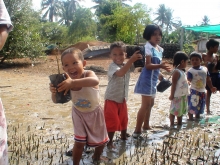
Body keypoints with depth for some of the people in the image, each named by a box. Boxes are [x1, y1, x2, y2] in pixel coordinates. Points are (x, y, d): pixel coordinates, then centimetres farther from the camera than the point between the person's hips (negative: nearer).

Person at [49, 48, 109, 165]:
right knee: (79, 142, -4)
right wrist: (54, 92, -41)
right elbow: (56, 100, -17)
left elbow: (95, 81, -58)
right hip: (79, 114, 1)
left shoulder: (88, 74, -32)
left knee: (101, 139, 18)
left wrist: (73, 82, -70)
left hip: (95, 113, 0)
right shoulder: (67, 82, -22)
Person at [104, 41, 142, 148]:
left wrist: (138, 59, -17)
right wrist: (131, 60, -48)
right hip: (111, 99, -7)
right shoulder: (112, 66, -23)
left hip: (122, 99, 7)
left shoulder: (126, 65, 3)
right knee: (112, 121, -5)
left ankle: (124, 137, 39)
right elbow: (120, 73, -42)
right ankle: (110, 141, 11)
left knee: (123, 119, 20)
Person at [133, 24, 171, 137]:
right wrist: (160, 66, -37)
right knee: (146, 105, -10)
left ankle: (146, 125, 36)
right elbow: (148, 65, -24)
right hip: (147, 78, -10)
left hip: (153, 79, 10)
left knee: (150, 103, 20)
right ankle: (137, 130, -4)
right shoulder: (148, 47, -16)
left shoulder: (159, 49, 12)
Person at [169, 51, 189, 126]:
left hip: (183, 95, 10)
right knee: (174, 111, -1)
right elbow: (173, 84, -18)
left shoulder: (182, 72, 12)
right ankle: (172, 124, 7)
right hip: (177, 96, -10)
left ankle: (179, 124, 28)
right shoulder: (176, 72, -16)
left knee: (181, 111, 18)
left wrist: (186, 93, 19)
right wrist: (172, 95, -18)